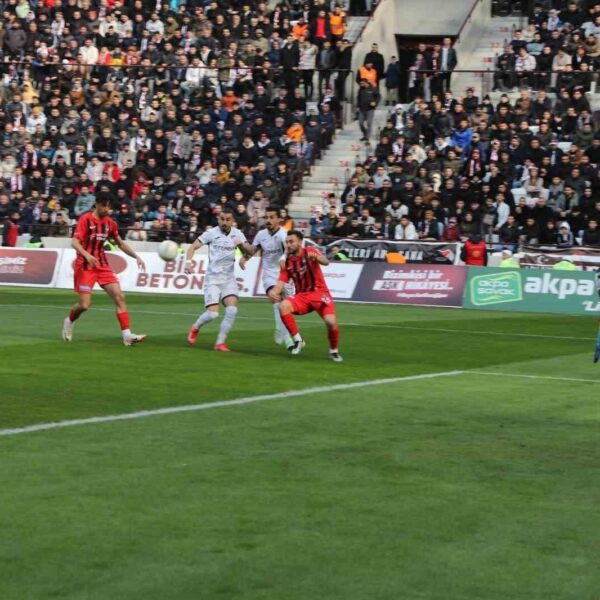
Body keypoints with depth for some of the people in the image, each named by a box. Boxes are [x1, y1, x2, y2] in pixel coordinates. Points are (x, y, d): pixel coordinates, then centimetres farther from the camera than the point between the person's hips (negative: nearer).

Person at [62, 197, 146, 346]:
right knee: (84, 304, -8)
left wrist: (136, 257, 9)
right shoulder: (86, 219, -11)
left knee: (119, 297, -9)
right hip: (85, 266, -5)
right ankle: (69, 321, 25)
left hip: (102, 265, 5)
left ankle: (127, 335, -10)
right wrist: (87, 255, -38)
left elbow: (120, 243, 19)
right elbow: (75, 242, -20)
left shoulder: (109, 223, 7)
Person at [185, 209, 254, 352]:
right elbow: (193, 247, -5)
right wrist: (188, 261, -22)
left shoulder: (237, 234, 5)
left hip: (229, 278, 3)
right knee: (212, 313, -14)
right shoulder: (211, 233, -5)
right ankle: (195, 328, 19)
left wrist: (243, 244, -21)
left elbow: (250, 251, 1)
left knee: (232, 309, -16)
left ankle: (220, 343, -4)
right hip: (213, 278, -3)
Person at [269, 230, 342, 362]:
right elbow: (281, 282, 1)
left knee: (331, 322, -24)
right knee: (283, 306, -27)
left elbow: (326, 262, -22)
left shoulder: (309, 252, -5)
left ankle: (334, 351, 5)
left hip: (319, 293, -3)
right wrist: (274, 291, -22)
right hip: (301, 296, 3)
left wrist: (316, 257, -45)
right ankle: (298, 340, -14)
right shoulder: (287, 262, 6)